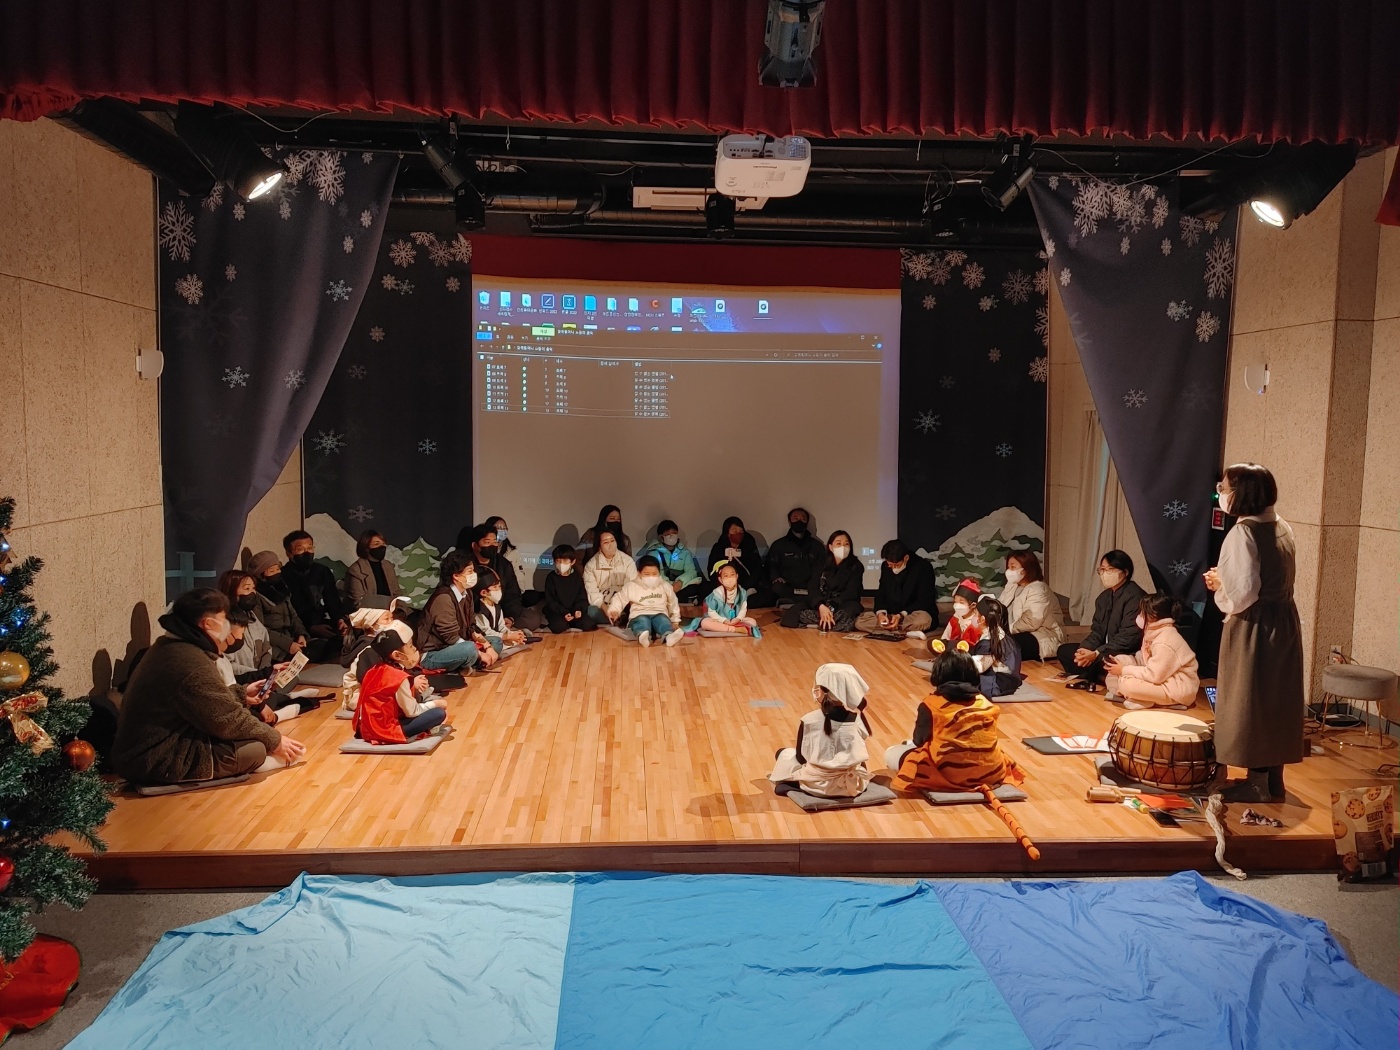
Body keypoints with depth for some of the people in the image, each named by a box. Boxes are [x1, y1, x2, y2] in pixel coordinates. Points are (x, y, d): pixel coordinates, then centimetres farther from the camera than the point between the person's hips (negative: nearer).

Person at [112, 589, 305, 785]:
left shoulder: (171, 647, 8)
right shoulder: (191, 663, -25)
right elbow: (229, 720, -20)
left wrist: (242, 694, 27)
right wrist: (275, 740, -8)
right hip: (158, 761, -11)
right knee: (254, 748, -17)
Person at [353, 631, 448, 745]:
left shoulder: (378, 669, 6)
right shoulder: (399, 678, -19)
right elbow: (411, 711, -13)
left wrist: (413, 686, 1)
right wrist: (435, 703, 0)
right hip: (385, 729, -9)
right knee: (439, 713, -16)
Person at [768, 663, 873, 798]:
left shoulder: (809, 720, -17)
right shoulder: (858, 720, -12)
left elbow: (801, 757, -4)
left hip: (818, 785, -2)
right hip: (852, 787, 2)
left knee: (784, 753, 24)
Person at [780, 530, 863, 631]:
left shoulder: (855, 566, 1)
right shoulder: (823, 565, 11)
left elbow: (851, 593, -10)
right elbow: (813, 589, -2)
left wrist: (831, 608, -27)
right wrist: (821, 606, -25)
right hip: (821, 604, 3)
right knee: (791, 613, -23)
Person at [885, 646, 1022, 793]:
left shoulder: (931, 705, -5)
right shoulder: (986, 704, 7)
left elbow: (920, 740, 5)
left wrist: (910, 743, 31)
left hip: (950, 775, -4)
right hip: (991, 774, 4)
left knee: (891, 754, 11)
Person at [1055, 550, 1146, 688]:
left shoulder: (1135, 596, -17)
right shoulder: (1104, 597, 12)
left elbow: (1129, 636, -23)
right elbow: (1097, 631, 10)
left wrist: (1096, 653, -25)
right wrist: (1085, 649, -12)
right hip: (1106, 651, 10)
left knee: (1101, 659, -38)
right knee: (1064, 650, 3)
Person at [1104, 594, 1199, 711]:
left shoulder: (1164, 642, -25)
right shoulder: (1155, 632, 5)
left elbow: (1154, 675, -25)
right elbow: (1144, 659, 9)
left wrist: (1124, 670, -16)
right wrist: (1121, 664, -6)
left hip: (1180, 688, -10)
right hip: (1164, 677, 10)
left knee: (1127, 684, -26)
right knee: (1121, 660, 3)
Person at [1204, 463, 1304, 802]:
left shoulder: (1242, 533, -20)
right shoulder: (1282, 528, 7)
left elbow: (1243, 593, -24)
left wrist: (1219, 583, -5)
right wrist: (1227, 580, 13)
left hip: (1254, 629, -9)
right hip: (1284, 624, 9)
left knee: (1249, 702, 3)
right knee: (1276, 700, 15)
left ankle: (1257, 784, 10)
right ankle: (1274, 780, 26)